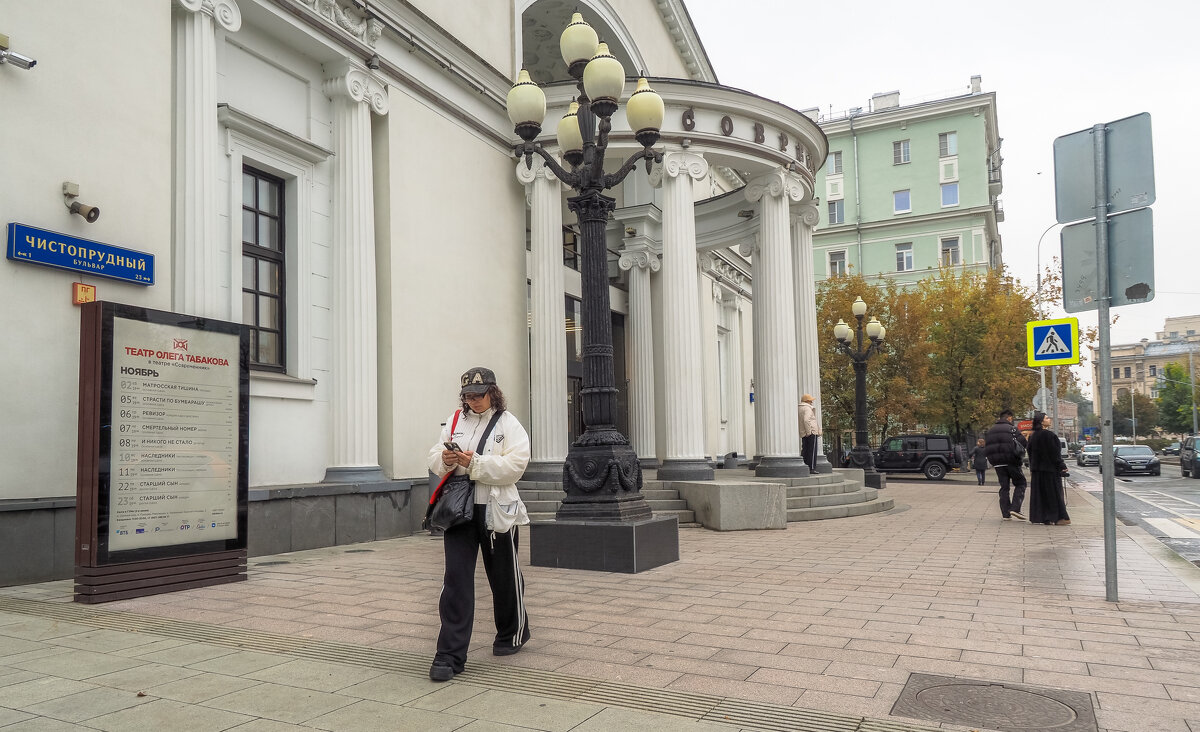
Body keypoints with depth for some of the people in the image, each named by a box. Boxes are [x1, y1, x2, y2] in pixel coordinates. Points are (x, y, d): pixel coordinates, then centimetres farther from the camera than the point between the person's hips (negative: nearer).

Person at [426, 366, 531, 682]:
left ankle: (512, 634, 37)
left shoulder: (509, 424, -3)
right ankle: (450, 655, 0)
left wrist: (475, 463, -21)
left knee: (504, 575, 12)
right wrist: (445, 459, -11)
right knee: (456, 578, -4)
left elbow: (514, 466, -14)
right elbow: (434, 457, 12)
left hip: (496, 510, -3)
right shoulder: (454, 421, 10)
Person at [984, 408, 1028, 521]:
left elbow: (986, 447, 11)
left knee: (1004, 487, 10)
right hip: (1011, 462, -5)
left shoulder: (990, 430, 11)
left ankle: (1006, 513, 7)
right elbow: (1023, 443, -10)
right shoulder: (1011, 429, -7)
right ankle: (1015, 508, -7)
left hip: (997, 464, 5)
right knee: (1020, 484, 8)